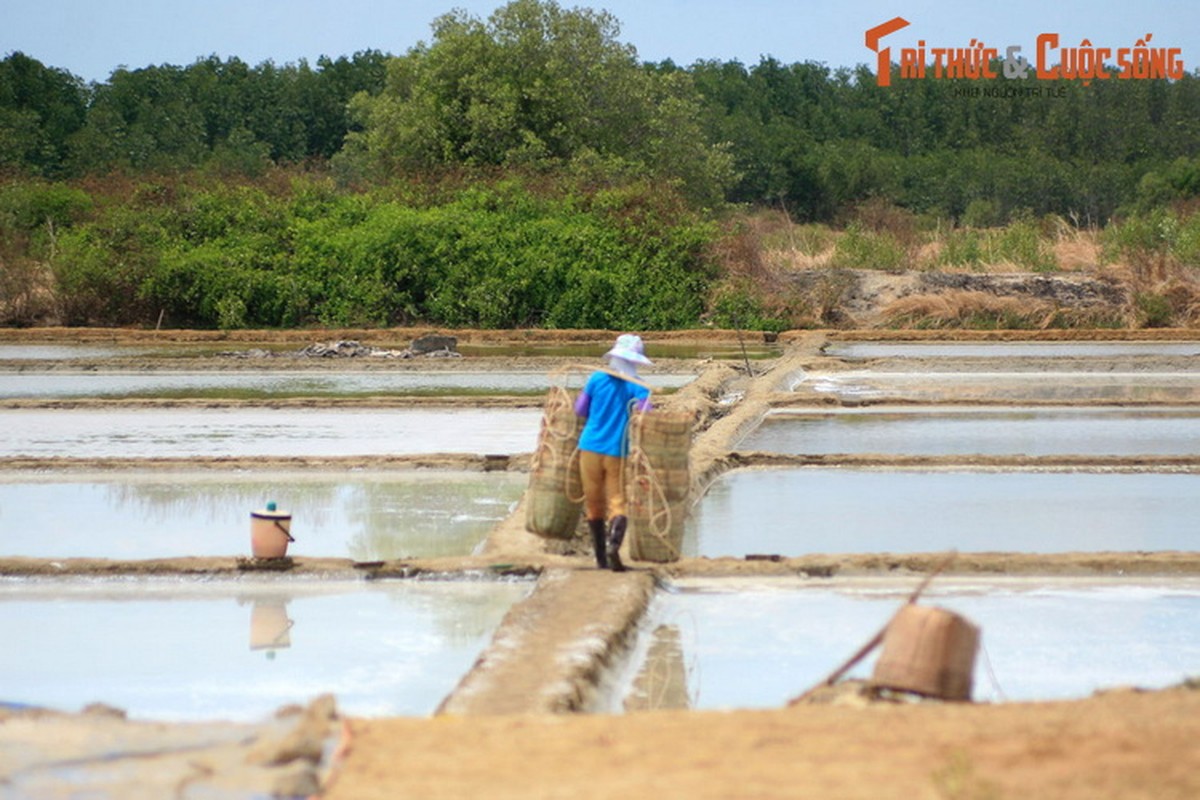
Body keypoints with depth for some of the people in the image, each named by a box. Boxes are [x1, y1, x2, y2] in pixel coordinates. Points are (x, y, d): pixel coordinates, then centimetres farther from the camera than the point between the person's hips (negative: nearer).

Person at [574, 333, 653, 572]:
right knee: (618, 503, -1)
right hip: (619, 452, -2)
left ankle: (601, 557, 15)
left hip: (591, 448, 2)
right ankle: (614, 544, -29)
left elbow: (580, 410, 9)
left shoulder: (597, 379, 0)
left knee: (594, 503, 12)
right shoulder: (638, 388, -5)